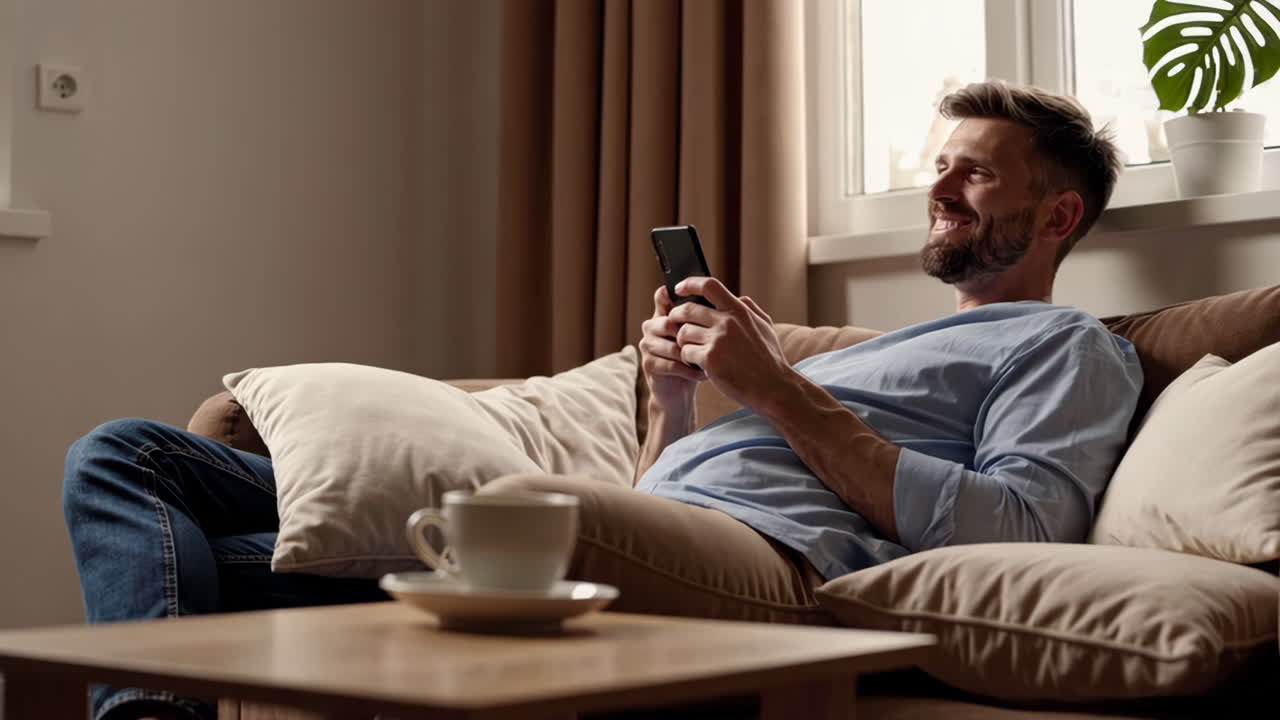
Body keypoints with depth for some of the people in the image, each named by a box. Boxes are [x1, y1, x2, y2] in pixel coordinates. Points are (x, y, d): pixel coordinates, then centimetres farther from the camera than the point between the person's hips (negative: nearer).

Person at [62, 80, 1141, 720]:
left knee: (514, 508, -45)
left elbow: (1018, 525, -9)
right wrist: (673, 398, 11)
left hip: (774, 557, -8)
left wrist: (776, 388, -6)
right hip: (638, 540, 8)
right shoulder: (875, 350, 37)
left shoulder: (1068, 347, 15)